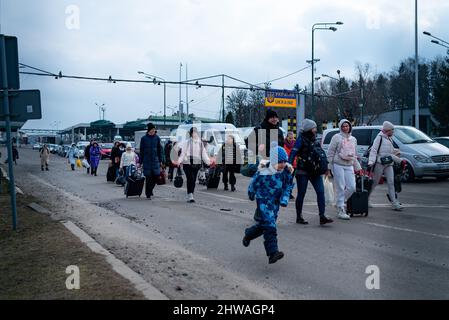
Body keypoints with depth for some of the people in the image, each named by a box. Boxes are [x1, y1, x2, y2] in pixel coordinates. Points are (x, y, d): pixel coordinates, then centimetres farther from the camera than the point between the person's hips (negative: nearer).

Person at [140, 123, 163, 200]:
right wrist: (140, 162, 3)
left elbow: (160, 149, 8)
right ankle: (148, 194, 9)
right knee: (148, 178, -1)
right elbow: (141, 151, 3)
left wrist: (161, 160, 5)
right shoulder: (144, 138, -1)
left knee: (156, 176, -1)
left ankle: (150, 189, 25)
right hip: (147, 161, -2)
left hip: (155, 160, 2)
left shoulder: (157, 138, 4)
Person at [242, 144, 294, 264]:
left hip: (275, 202, 6)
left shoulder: (287, 170, -7)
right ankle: (273, 253, -21)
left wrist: (284, 199, -9)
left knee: (263, 225, 16)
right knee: (269, 225, -18)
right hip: (263, 201, -6)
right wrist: (251, 195, 13)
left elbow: (288, 186, 5)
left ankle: (248, 235, 45)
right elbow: (254, 184, -3)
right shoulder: (264, 171, -21)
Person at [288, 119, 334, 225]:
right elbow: (293, 153, -14)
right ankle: (299, 217, 16)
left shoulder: (314, 139, 12)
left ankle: (322, 217, -4)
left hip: (314, 171, 6)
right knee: (301, 194, 4)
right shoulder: (301, 139, -8)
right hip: (302, 171, -6)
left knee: (320, 191, -5)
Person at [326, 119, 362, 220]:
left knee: (352, 187, -2)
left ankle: (340, 202, 21)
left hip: (349, 166, 6)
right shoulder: (336, 137, -1)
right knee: (341, 188, -6)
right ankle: (340, 211, -1)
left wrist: (358, 167, 20)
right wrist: (329, 167, -7)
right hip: (338, 165, -5)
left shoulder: (353, 139, 17)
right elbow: (330, 153, -2)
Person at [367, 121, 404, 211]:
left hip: (389, 164, 7)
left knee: (391, 182, 0)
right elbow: (373, 151, -16)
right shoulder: (379, 138, -8)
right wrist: (370, 163, -25)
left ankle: (394, 203, -1)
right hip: (379, 164, -7)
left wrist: (400, 160, 25)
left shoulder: (389, 139, 18)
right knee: (374, 183, 1)